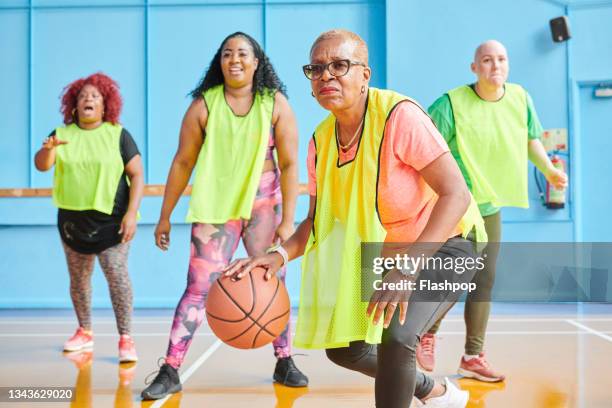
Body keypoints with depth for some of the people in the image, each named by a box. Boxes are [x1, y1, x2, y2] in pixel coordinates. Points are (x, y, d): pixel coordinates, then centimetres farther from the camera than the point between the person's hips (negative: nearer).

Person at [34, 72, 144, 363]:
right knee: (78, 279, 12)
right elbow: (41, 165, -6)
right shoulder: (62, 134, 6)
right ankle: (84, 332, 29)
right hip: (73, 219, 4)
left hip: (111, 219, -3)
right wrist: (48, 149, -29)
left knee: (116, 274, -13)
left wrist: (132, 213, -12)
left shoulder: (118, 135, -1)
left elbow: (137, 174, -3)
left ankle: (125, 339, -8)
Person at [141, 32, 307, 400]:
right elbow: (183, 162, 2)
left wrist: (287, 220, -9)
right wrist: (165, 216, 4)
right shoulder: (204, 104, -3)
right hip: (215, 207, -1)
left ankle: (285, 363, 24)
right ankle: (170, 372, 5)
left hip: (264, 205, 1)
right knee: (198, 289, -3)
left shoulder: (275, 103, -4)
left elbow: (289, 165, -5)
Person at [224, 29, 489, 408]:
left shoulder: (399, 115, -27)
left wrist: (407, 267, -40)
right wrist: (280, 255, -18)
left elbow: (457, 194, -31)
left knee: (395, 336, -29)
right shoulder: (321, 140, -6)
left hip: (444, 243, -7)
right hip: (387, 251, 8)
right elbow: (319, 220, 2)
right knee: (342, 346, 12)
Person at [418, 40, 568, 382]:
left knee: (484, 280, 9)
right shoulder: (452, 104, -15)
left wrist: (548, 169, 4)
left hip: (491, 206, 6)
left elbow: (531, 138, 15)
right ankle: (428, 332, 22)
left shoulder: (520, 98, 1)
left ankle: (473, 356, 21)